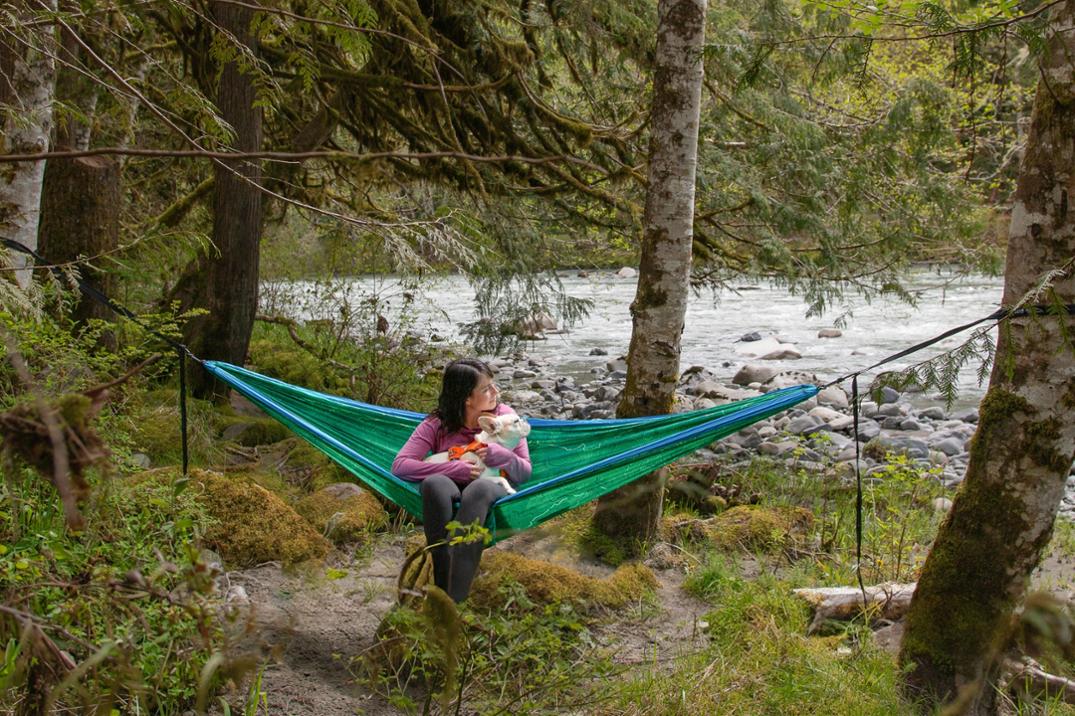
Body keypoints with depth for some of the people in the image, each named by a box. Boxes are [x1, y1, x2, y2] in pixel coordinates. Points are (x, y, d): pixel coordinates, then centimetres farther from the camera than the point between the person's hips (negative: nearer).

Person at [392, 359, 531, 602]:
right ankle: (443, 586, -39)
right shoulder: (437, 424, -2)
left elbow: (525, 473, 4)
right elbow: (399, 465, -12)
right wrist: (454, 469, -19)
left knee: (479, 488, -38)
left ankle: (455, 598, -48)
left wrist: (502, 456, -18)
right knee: (434, 482, -36)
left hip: (494, 497, 0)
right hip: (449, 500, 0)